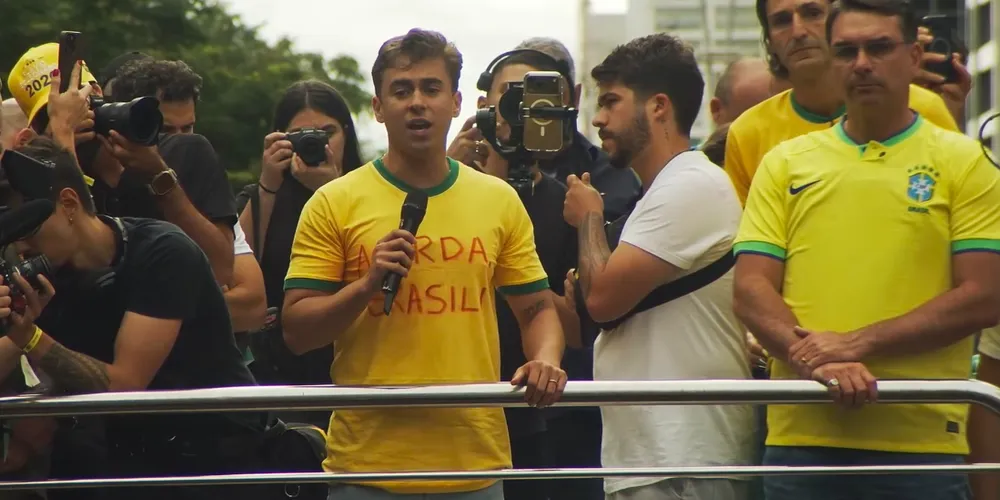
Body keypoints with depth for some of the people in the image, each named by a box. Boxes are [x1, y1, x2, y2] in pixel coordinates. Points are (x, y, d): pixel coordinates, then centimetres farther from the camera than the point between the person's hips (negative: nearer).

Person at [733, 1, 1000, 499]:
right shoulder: (785, 164, 13)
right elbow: (752, 290, 5)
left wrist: (858, 343, -11)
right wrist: (815, 360, -14)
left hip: (922, 439, -2)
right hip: (801, 436, 2)